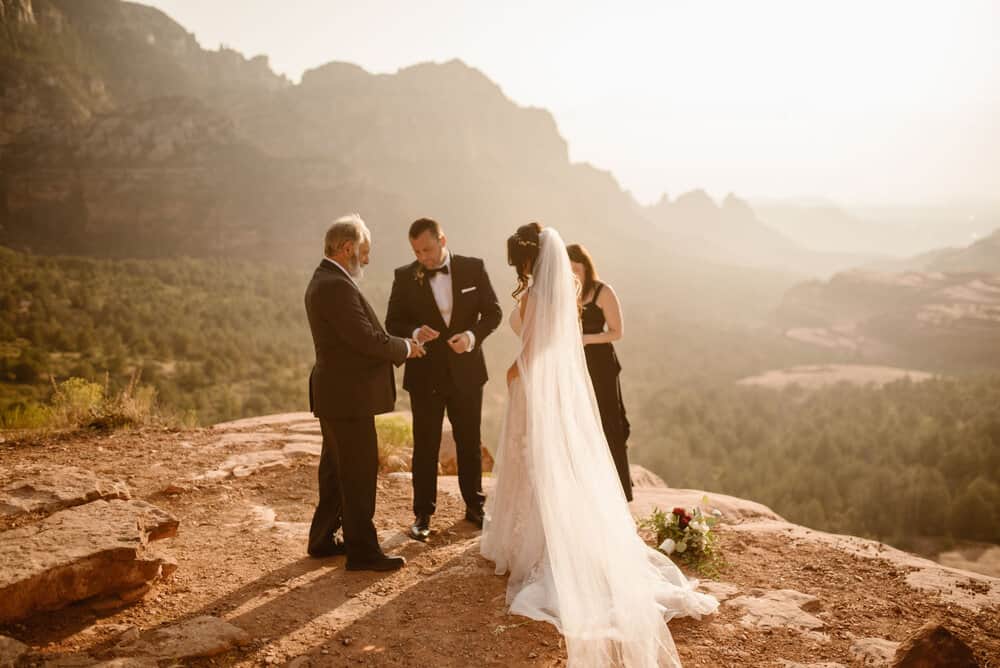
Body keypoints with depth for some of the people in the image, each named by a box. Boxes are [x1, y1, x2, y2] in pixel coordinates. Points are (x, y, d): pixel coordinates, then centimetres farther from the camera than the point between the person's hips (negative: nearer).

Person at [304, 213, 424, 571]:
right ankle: (362, 551, 8)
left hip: (334, 394, 11)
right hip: (348, 396, -11)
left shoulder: (323, 280, 13)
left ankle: (323, 539, 31)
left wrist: (397, 345, 5)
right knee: (359, 473, -1)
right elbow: (367, 339, -24)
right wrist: (405, 348, -8)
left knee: (336, 470, 19)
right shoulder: (337, 286, -21)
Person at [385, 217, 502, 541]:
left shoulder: (474, 268, -2)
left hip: (466, 371, 1)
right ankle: (423, 514, 18)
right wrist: (414, 332, -23)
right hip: (425, 374, -1)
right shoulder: (405, 276, -3)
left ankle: (474, 505, 30)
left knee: (470, 442, 13)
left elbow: (493, 311, -1)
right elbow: (392, 322, -2)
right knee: (425, 446, 6)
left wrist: (473, 335, -19)